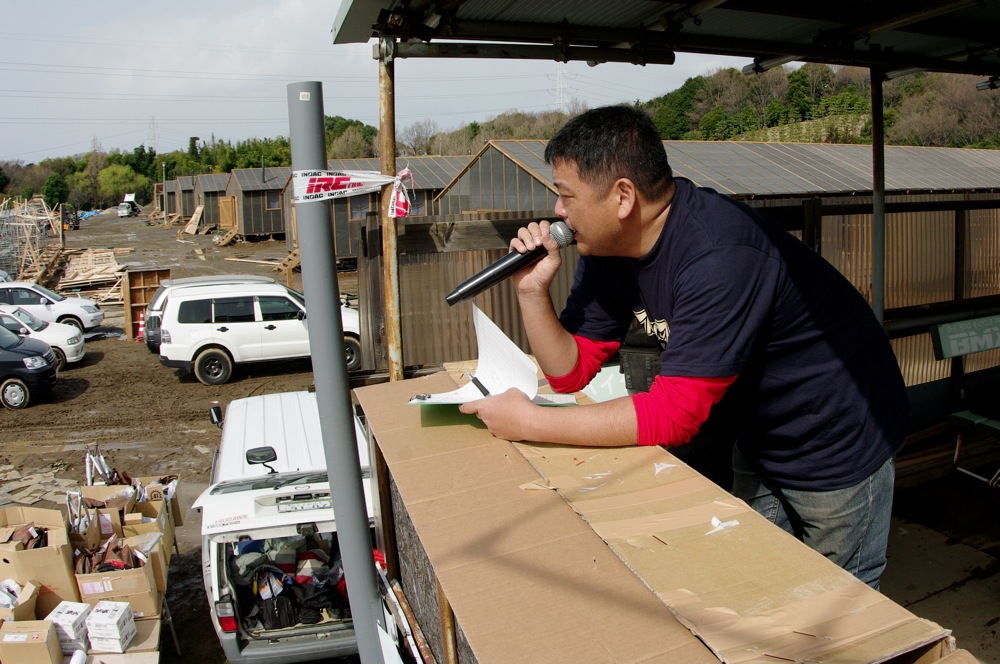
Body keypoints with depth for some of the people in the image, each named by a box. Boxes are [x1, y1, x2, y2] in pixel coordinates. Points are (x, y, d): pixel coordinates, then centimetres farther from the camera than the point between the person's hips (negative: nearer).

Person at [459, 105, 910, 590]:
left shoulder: (721, 256, -35)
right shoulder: (608, 251, -9)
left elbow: (676, 412, -36)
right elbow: (571, 371, -4)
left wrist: (529, 422, -34)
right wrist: (532, 290, -20)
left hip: (839, 451, -7)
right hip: (761, 443, 7)